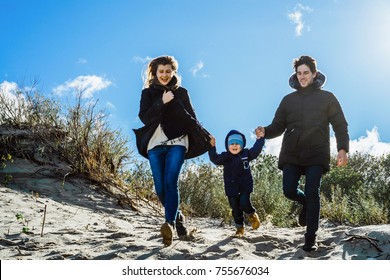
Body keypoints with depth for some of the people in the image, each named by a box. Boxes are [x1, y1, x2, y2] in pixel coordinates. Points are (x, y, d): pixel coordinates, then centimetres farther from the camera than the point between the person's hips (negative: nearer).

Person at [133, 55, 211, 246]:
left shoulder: (181, 92, 12)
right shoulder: (148, 93, 11)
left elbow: (191, 118, 15)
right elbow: (144, 117, -2)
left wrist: (206, 136, 9)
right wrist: (162, 102, -12)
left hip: (176, 143, -1)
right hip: (155, 144, 2)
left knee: (170, 182, -19)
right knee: (160, 188, -2)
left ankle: (170, 223, -29)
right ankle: (178, 217, 20)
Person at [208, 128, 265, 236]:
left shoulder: (246, 154, 1)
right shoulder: (225, 157, -1)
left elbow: (256, 150, -10)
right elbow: (215, 159, -15)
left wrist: (260, 138, -21)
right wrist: (212, 147, -27)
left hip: (245, 185, -1)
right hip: (231, 187, 1)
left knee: (244, 204, -16)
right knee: (235, 208, 5)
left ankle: (252, 215, 18)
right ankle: (239, 227, 20)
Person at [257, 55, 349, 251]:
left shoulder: (327, 98, 8)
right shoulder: (288, 100, 15)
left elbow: (340, 125, 4)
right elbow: (278, 126, 13)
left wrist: (343, 148, -12)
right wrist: (265, 132, -10)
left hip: (316, 155, -2)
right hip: (291, 154, 3)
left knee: (312, 193, -11)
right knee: (289, 191, -7)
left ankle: (310, 238, -1)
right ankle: (306, 203, 29)